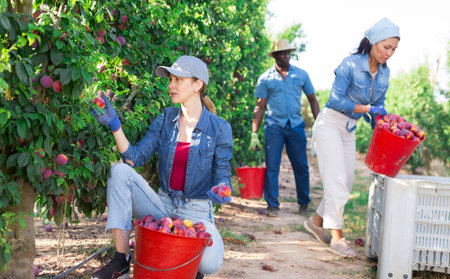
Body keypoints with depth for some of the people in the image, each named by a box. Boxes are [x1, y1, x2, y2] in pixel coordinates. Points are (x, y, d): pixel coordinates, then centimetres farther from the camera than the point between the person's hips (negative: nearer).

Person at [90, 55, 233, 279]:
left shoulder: (219, 128, -5)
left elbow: (222, 172, -3)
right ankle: (121, 259, -17)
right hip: (163, 205, 4)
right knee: (119, 170, -21)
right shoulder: (165, 119, 5)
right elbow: (135, 157, -3)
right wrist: (114, 125, -14)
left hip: (196, 211, -3)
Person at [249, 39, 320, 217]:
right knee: (272, 167, -4)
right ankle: (272, 205, 5)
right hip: (274, 126, -1)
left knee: (301, 167, 3)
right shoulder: (265, 79, 3)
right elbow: (260, 107, 4)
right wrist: (254, 134, -1)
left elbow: (312, 99, 14)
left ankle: (304, 204, 17)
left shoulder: (301, 75, 8)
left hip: (296, 126, 1)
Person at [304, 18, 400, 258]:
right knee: (337, 181, -11)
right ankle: (337, 238, -7)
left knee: (346, 183, 8)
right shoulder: (350, 65, -19)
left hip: (349, 129, 8)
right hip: (330, 124, -8)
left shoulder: (384, 73, 3)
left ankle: (317, 221, 25)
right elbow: (335, 100, -22)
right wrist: (367, 109, -24)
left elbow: (379, 105, 11)